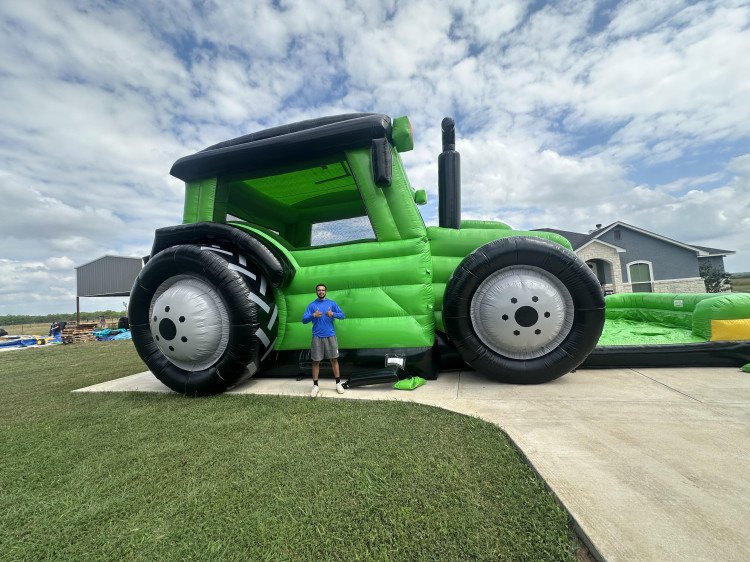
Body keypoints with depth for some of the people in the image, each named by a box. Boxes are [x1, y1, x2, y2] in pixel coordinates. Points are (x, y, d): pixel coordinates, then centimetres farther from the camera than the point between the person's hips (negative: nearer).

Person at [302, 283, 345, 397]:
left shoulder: (332, 303, 6)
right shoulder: (311, 305, 4)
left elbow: (342, 315, 0)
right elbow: (304, 320, -4)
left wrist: (333, 314, -19)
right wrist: (313, 315, -22)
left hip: (330, 336, 1)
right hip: (317, 337, 0)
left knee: (334, 359, 7)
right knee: (316, 361, 5)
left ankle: (338, 383, 18)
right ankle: (315, 386, 16)